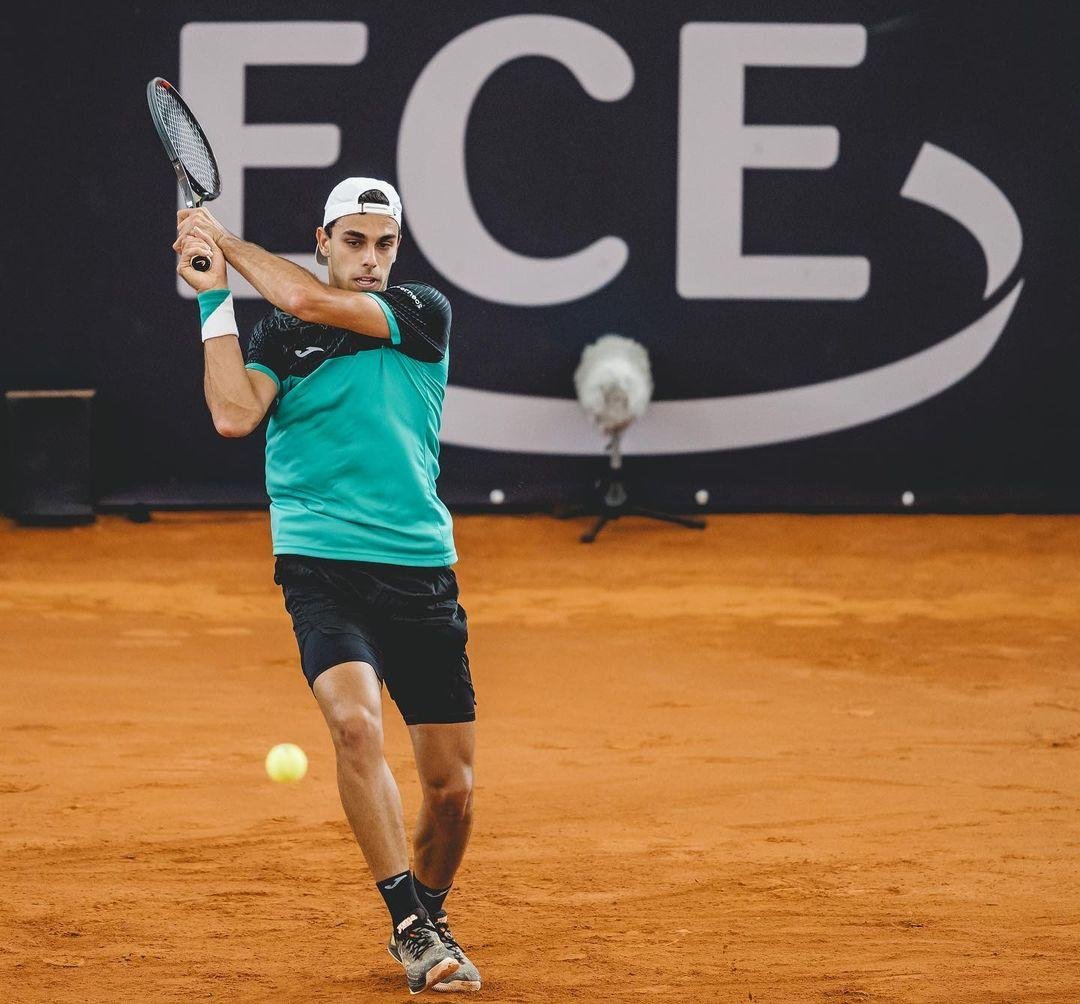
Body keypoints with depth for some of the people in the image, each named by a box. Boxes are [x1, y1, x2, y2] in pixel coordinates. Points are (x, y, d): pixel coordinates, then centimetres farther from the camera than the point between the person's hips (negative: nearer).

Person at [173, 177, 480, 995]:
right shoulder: (279, 336, 9)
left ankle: (430, 920, 30)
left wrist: (223, 240, 2)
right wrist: (214, 298, -7)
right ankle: (410, 925, -21)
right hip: (323, 568, -1)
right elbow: (234, 415, -10)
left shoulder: (424, 315, 3)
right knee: (355, 720, -28)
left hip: (422, 575, 1)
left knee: (452, 787, 3)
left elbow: (309, 301, -10)